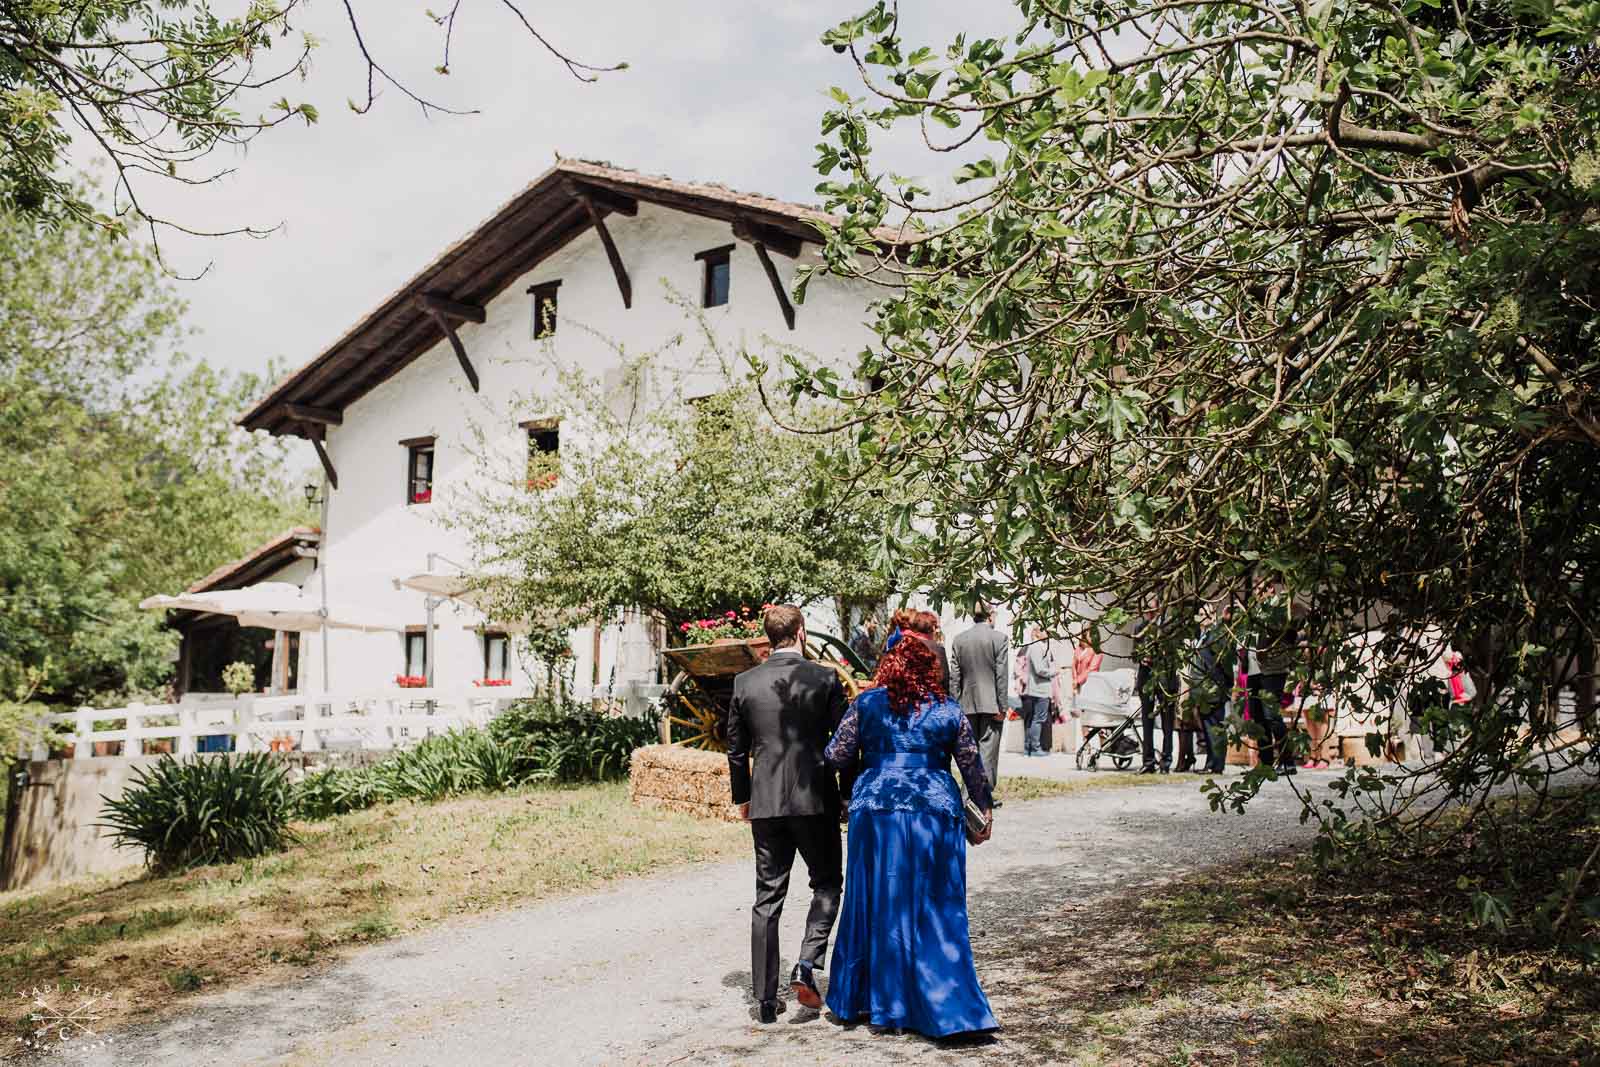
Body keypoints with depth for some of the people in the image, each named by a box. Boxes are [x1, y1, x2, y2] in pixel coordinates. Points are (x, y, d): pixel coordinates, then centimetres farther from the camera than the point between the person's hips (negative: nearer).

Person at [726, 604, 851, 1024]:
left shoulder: (745, 682, 2)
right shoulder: (825, 678, -6)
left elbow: (736, 748, 8)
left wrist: (742, 797, 20)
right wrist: (850, 794, 8)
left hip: (765, 802, 3)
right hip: (815, 799, -3)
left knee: (767, 898, 9)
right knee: (827, 884, 15)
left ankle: (766, 997, 11)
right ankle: (807, 965, -4)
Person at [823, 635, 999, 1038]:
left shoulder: (866, 703, 2)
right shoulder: (947, 709, 5)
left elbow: (836, 756, 3)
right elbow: (972, 766, 9)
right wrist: (985, 808, 22)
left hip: (876, 812, 0)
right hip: (935, 813, 0)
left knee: (876, 905, 12)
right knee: (935, 912, 6)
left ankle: (865, 999, 24)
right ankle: (949, 1008, 6)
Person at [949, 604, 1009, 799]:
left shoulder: (959, 639, 3)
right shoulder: (999, 638, -7)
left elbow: (954, 676, 3)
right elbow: (1001, 675, -9)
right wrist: (1002, 707, -6)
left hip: (967, 703, 4)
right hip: (991, 703, -3)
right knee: (988, 749, 0)